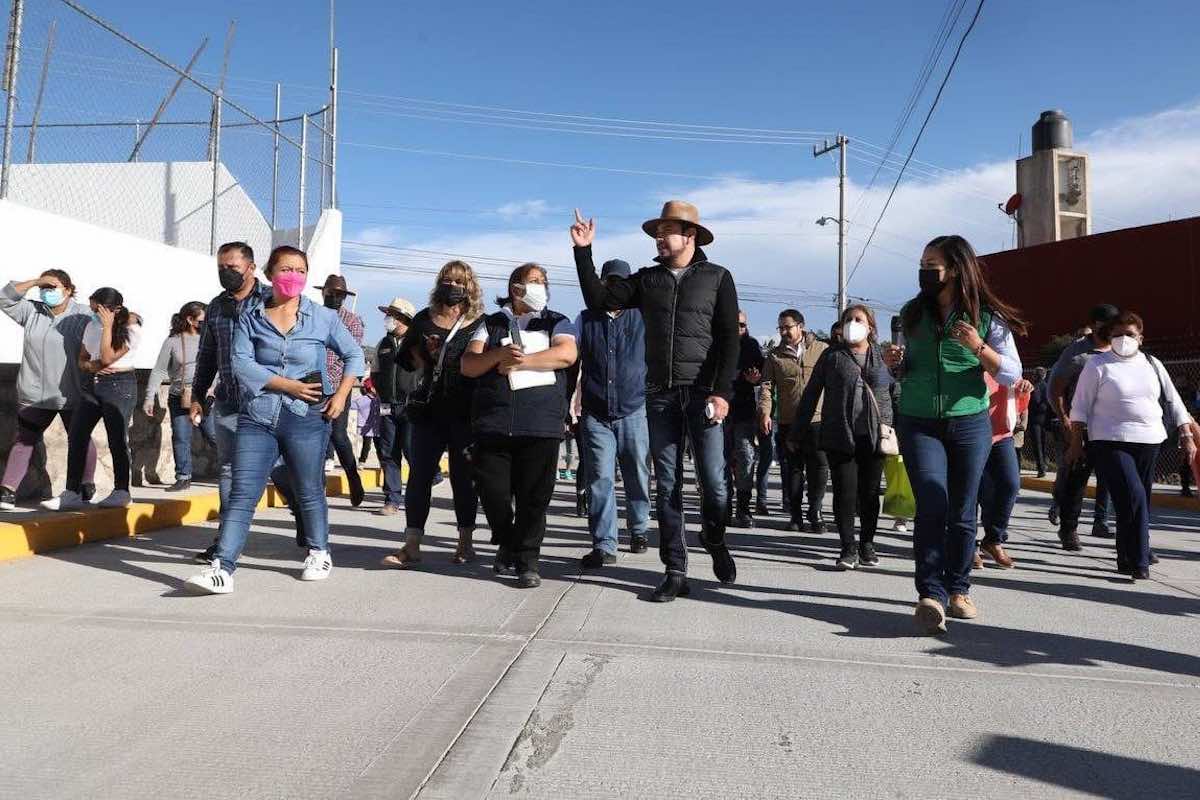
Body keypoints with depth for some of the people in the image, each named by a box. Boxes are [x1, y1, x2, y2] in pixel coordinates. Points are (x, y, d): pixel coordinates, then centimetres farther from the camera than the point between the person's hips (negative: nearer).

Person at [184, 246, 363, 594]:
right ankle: (222, 568, -7)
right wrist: (289, 386, -13)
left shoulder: (324, 318, 6)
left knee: (308, 491, 9)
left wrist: (341, 394, 1)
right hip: (257, 417, 1)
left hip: (307, 418, 0)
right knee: (242, 493, -6)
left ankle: (320, 553, 29)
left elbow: (354, 355, 14)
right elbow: (242, 365, -5)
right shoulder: (251, 318, 6)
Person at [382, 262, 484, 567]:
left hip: (465, 413, -2)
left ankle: (465, 542, 17)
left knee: (463, 476, 5)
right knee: (419, 475, -2)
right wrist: (425, 365, 0)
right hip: (428, 410, 3)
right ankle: (411, 545, 0)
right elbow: (407, 353, 18)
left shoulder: (481, 323, 2)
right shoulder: (424, 319, 12)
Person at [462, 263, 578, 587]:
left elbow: (567, 354, -5)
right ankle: (507, 544, 26)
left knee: (534, 495, -3)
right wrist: (499, 355, -11)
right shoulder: (491, 324, 17)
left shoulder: (556, 323, 15)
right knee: (493, 491, 0)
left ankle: (527, 560, 9)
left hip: (541, 425, -1)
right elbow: (468, 365, 7)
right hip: (493, 423, 1)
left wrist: (521, 361, -8)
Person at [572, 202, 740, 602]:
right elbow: (598, 300, 5)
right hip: (660, 395, 3)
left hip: (703, 393, -3)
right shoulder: (647, 279, 13)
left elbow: (728, 339, -2)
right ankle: (675, 572, 11)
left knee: (713, 481, -4)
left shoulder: (717, 277, 4)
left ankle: (715, 541, 27)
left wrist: (722, 391, -11)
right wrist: (583, 252, -1)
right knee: (667, 485, 4)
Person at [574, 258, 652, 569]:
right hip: (595, 415, 1)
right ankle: (604, 546, -2)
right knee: (600, 480, -5)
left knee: (637, 477, 10)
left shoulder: (642, 318, 5)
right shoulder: (586, 320, 9)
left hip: (633, 412, 0)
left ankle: (638, 530, 30)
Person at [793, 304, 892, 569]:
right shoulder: (832, 356, 6)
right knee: (844, 493, -4)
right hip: (839, 437, -1)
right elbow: (811, 394, 6)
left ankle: (867, 544, 24)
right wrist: (798, 432, 4)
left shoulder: (883, 356, 10)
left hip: (874, 436, 1)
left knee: (870, 493, 8)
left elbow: (896, 393, 14)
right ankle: (848, 547, 4)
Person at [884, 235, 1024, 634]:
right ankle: (931, 595, -15)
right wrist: (895, 363, -4)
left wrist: (979, 347, -19)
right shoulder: (913, 314, 7)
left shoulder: (987, 316, -2)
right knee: (932, 505, -13)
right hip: (918, 424, 1)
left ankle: (958, 590, 21)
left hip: (969, 424, -1)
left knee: (962, 512, 7)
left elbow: (1011, 375, -3)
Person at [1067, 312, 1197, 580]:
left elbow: (1174, 402, 16)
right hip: (1111, 444, -5)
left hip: (1149, 443, 5)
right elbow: (1080, 407, -2)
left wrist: (1187, 435, 9)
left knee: (1138, 503, 9)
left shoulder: (1152, 365, 13)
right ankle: (1139, 563, -9)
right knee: (1133, 498, -17)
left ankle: (1126, 560, 22)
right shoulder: (1098, 364, -1)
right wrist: (1076, 443, -6)